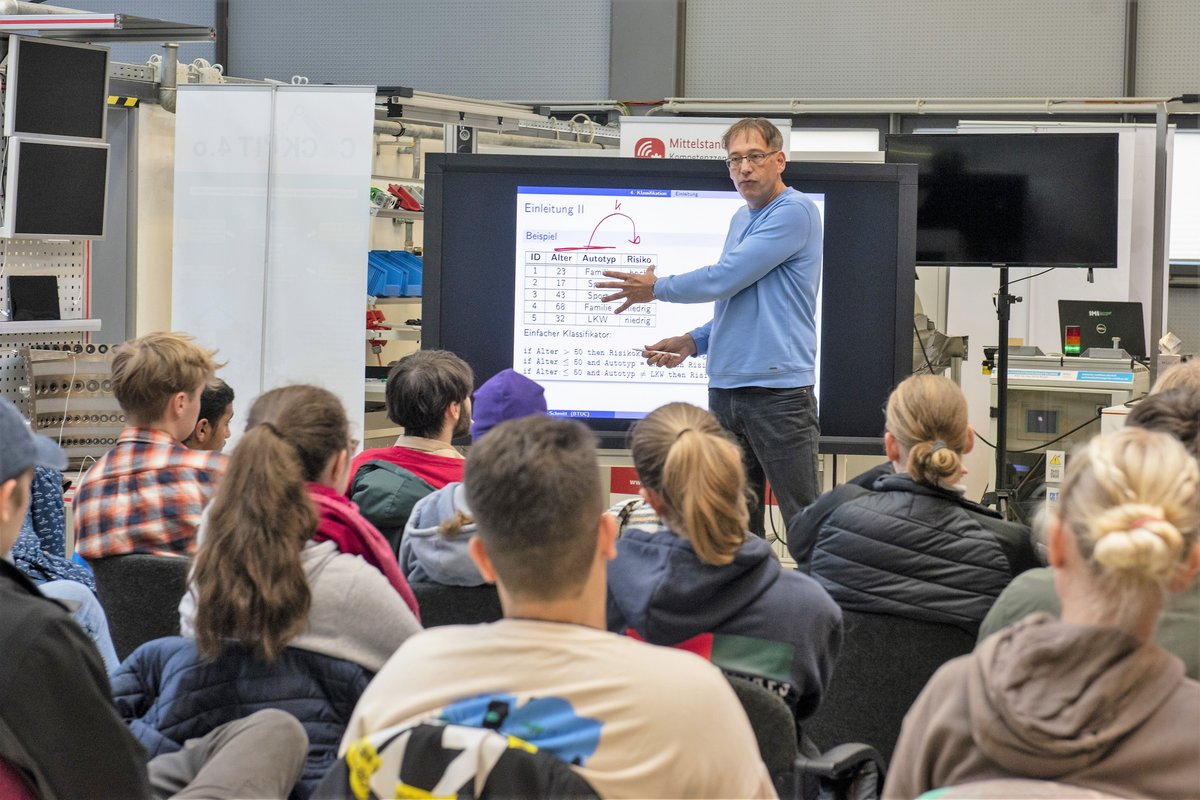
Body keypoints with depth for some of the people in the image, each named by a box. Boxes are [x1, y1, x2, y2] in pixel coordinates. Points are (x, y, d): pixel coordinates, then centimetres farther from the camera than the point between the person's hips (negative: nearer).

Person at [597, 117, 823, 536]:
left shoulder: (795, 212, -10)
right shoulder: (742, 219, 19)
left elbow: (726, 278, -14)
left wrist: (657, 288, 1)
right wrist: (694, 341, 12)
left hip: (779, 388, -9)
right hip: (726, 388, 9)